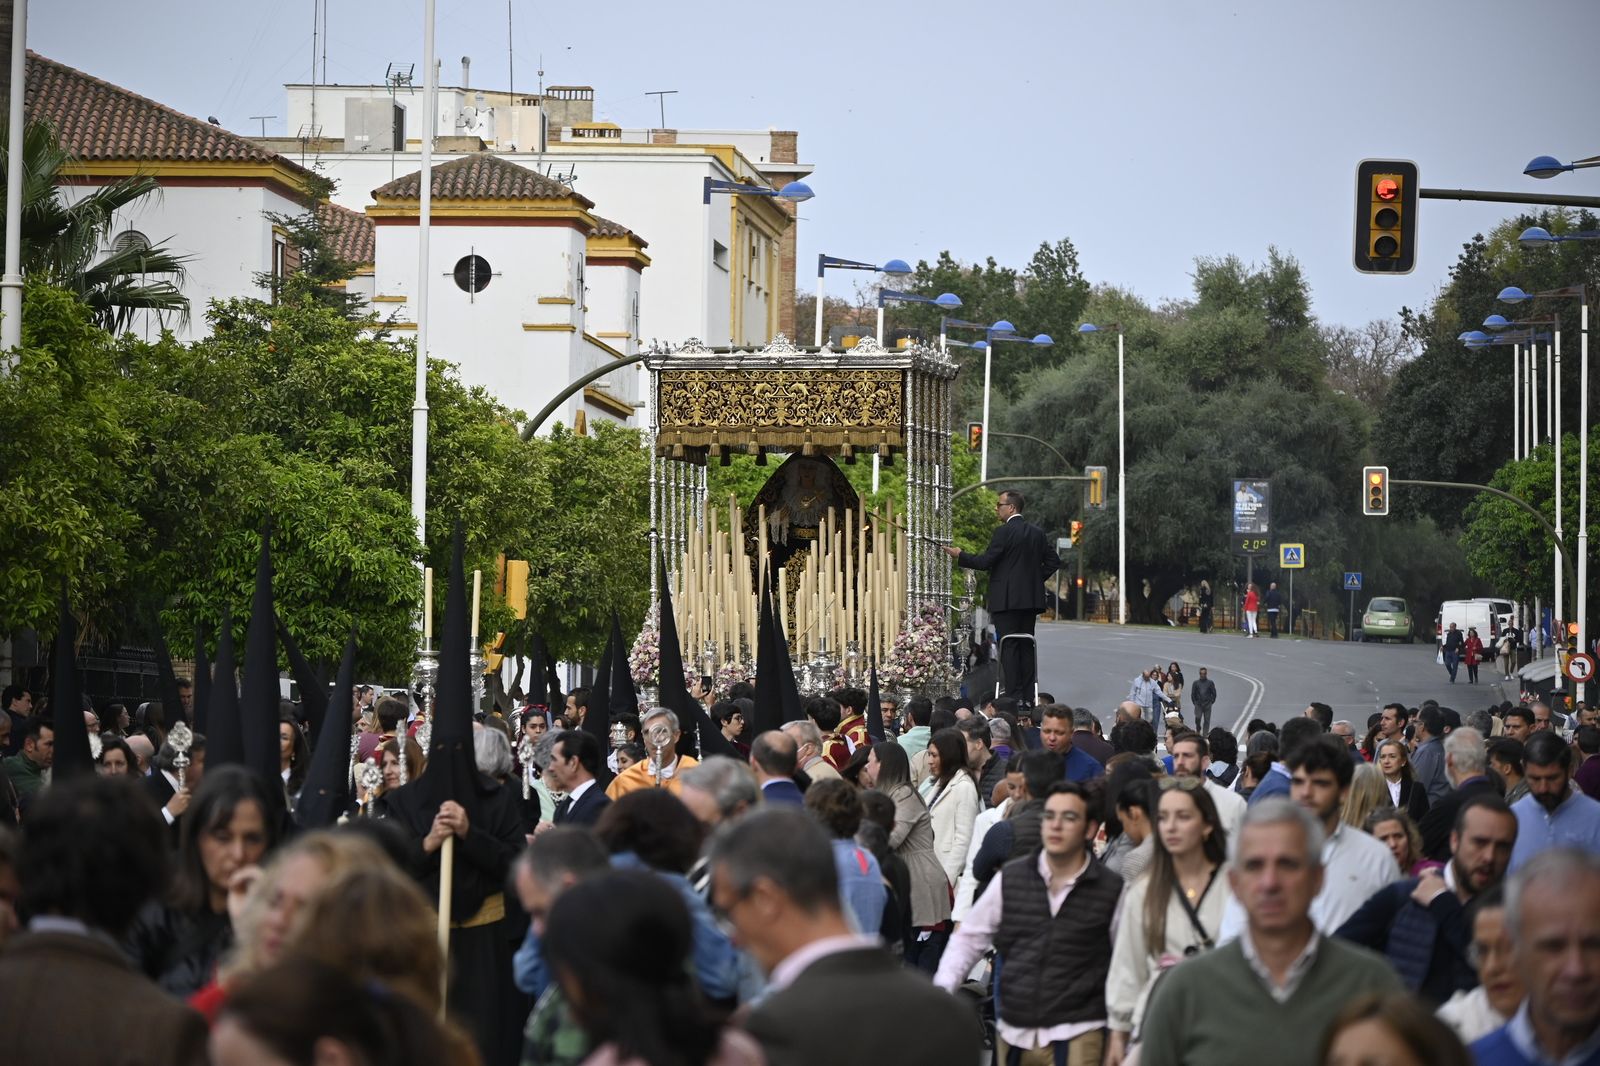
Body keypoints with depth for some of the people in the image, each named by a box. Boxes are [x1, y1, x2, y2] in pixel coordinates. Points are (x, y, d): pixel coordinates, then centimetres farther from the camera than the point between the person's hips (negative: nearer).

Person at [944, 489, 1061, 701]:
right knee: (1026, 646, 9)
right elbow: (1053, 561, 13)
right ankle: (1028, 697, 6)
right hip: (1031, 599, 7)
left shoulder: (1004, 532, -11)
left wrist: (960, 556, -1)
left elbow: (985, 562, -13)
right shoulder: (1037, 533, 12)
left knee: (1008, 647, -6)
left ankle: (1014, 696, -11)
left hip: (1006, 600, -7)